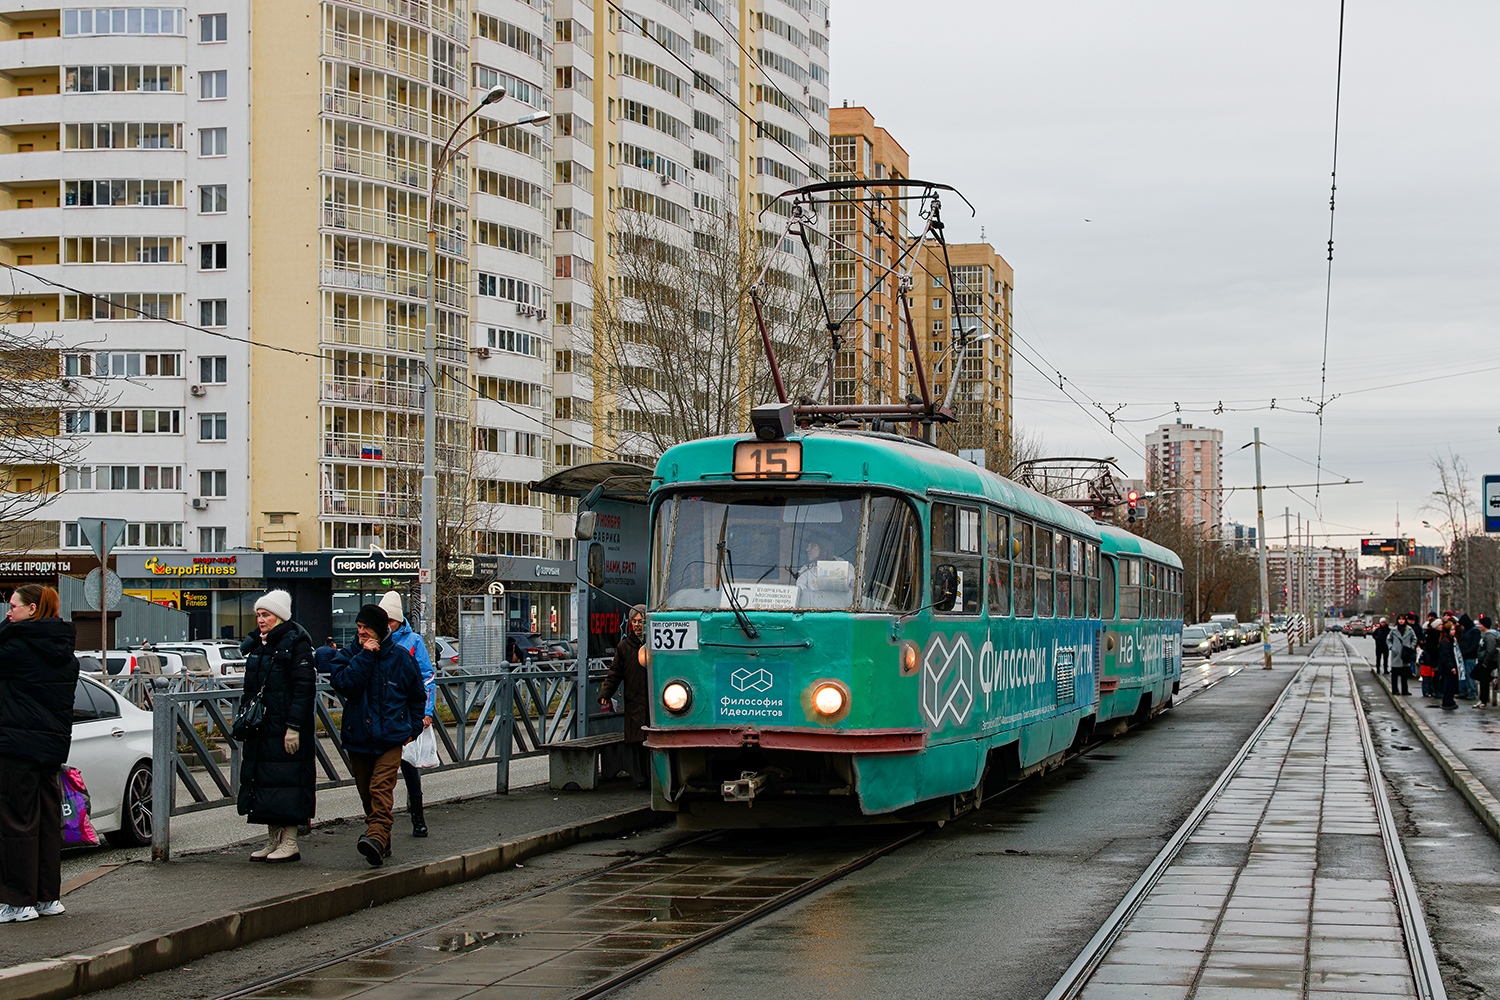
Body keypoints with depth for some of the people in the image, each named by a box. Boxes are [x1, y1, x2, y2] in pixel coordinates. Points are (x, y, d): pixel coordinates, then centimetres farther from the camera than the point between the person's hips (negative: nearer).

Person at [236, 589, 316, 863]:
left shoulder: (295, 643, -10)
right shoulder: (256, 645, 16)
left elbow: (303, 687, -16)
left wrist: (293, 727, -21)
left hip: (285, 726, -8)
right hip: (261, 727, 8)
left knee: (285, 779, -7)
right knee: (263, 779, 8)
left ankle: (289, 843, -2)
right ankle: (273, 841, 14)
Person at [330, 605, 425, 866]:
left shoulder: (400, 657, 4)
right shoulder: (348, 656, 5)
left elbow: (418, 695, 16)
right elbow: (343, 684, -15)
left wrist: (413, 728, 11)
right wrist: (365, 656, -15)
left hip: (391, 737, -3)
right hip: (358, 737, 3)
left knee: (381, 788, -19)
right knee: (367, 793, 9)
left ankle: (377, 837, -34)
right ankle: (381, 844, 22)